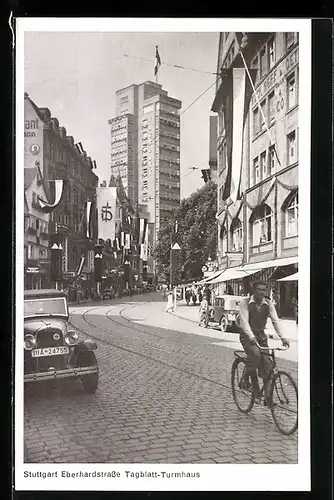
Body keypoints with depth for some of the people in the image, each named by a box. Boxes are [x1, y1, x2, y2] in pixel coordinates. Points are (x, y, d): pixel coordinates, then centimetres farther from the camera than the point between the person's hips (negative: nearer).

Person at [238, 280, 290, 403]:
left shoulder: (268, 303, -2)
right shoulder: (245, 302, -13)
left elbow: (275, 320, -11)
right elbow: (244, 321, -23)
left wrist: (282, 337, -25)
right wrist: (252, 337, -38)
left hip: (261, 335, 4)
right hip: (247, 335, -4)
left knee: (267, 365, -6)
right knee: (255, 354, -32)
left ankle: (268, 397, 3)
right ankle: (245, 378, -7)